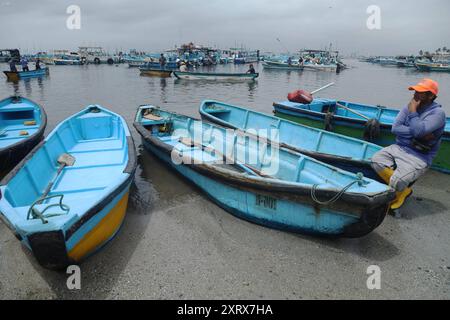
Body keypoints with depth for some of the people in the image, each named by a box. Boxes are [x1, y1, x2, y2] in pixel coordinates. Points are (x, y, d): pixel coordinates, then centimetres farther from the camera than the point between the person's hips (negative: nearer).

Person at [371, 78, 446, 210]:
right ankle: (403, 188, -1)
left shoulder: (438, 113, -11)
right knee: (376, 160, -18)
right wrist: (418, 134, -16)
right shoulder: (409, 107, 6)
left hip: (419, 156, -6)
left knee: (396, 182, -26)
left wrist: (413, 112, -16)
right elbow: (395, 128, -6)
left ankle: (403, 191, 14)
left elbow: (418, 131, -26)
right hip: (399, 148, 6)